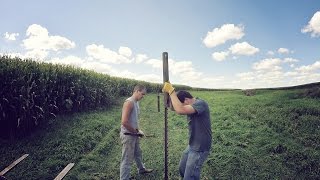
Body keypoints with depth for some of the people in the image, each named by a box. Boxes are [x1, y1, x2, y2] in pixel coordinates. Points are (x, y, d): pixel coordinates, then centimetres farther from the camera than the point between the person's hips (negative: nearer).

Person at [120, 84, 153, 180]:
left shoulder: (136, 102, 7)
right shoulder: (129, 102, -22)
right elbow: (124, 122, -29)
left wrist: (138, 130, 6)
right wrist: (136, 131, -17)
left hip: (134, 134, 10)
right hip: (128, 135, -10)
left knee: (138, 154, 28)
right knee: (127, 159, 3)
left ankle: (141, 169, 50)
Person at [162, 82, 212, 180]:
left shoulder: (200, 103, -25)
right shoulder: (190, 106, 6)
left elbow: (180, 110, -38)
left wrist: (171, 91, -32)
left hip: (200, 148, -9)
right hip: (191, 145, 9)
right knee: (182, 169, 22)